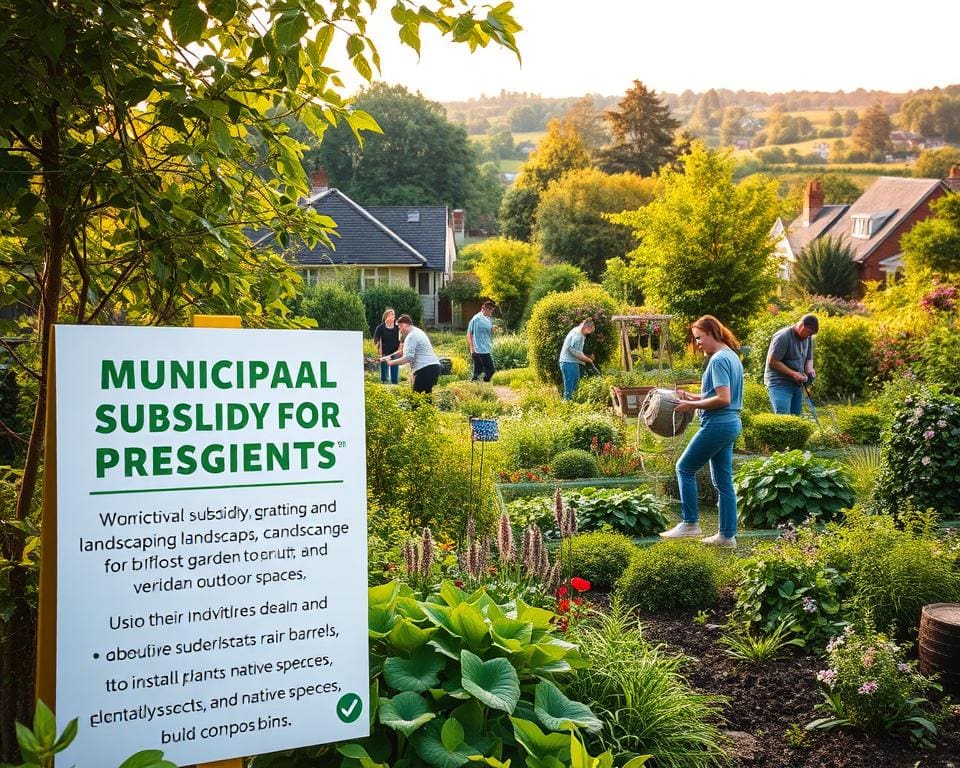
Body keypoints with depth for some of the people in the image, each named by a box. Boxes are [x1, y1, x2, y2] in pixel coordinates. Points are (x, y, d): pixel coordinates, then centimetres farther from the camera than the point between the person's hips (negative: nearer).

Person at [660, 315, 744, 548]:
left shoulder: (718, 359, -16)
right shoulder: (732, 356, 15)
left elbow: (723, 399, -22)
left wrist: (692, 405, -14)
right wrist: (692, 397, 13)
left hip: (717, 424, -10)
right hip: (731, 424, 10)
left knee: (685, 468, 2)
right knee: (723, 481, 11)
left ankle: (690, 523, 6)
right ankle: (727, 535, 14)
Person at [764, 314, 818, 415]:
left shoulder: (808, 338, 8)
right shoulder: (783, 337, -16)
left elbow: (809, 358, 21)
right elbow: (772, 362, -16)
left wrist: (809, 370, -3)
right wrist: (793, 373, -20)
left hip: (797, 384, 8)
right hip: (779, 384, -8)